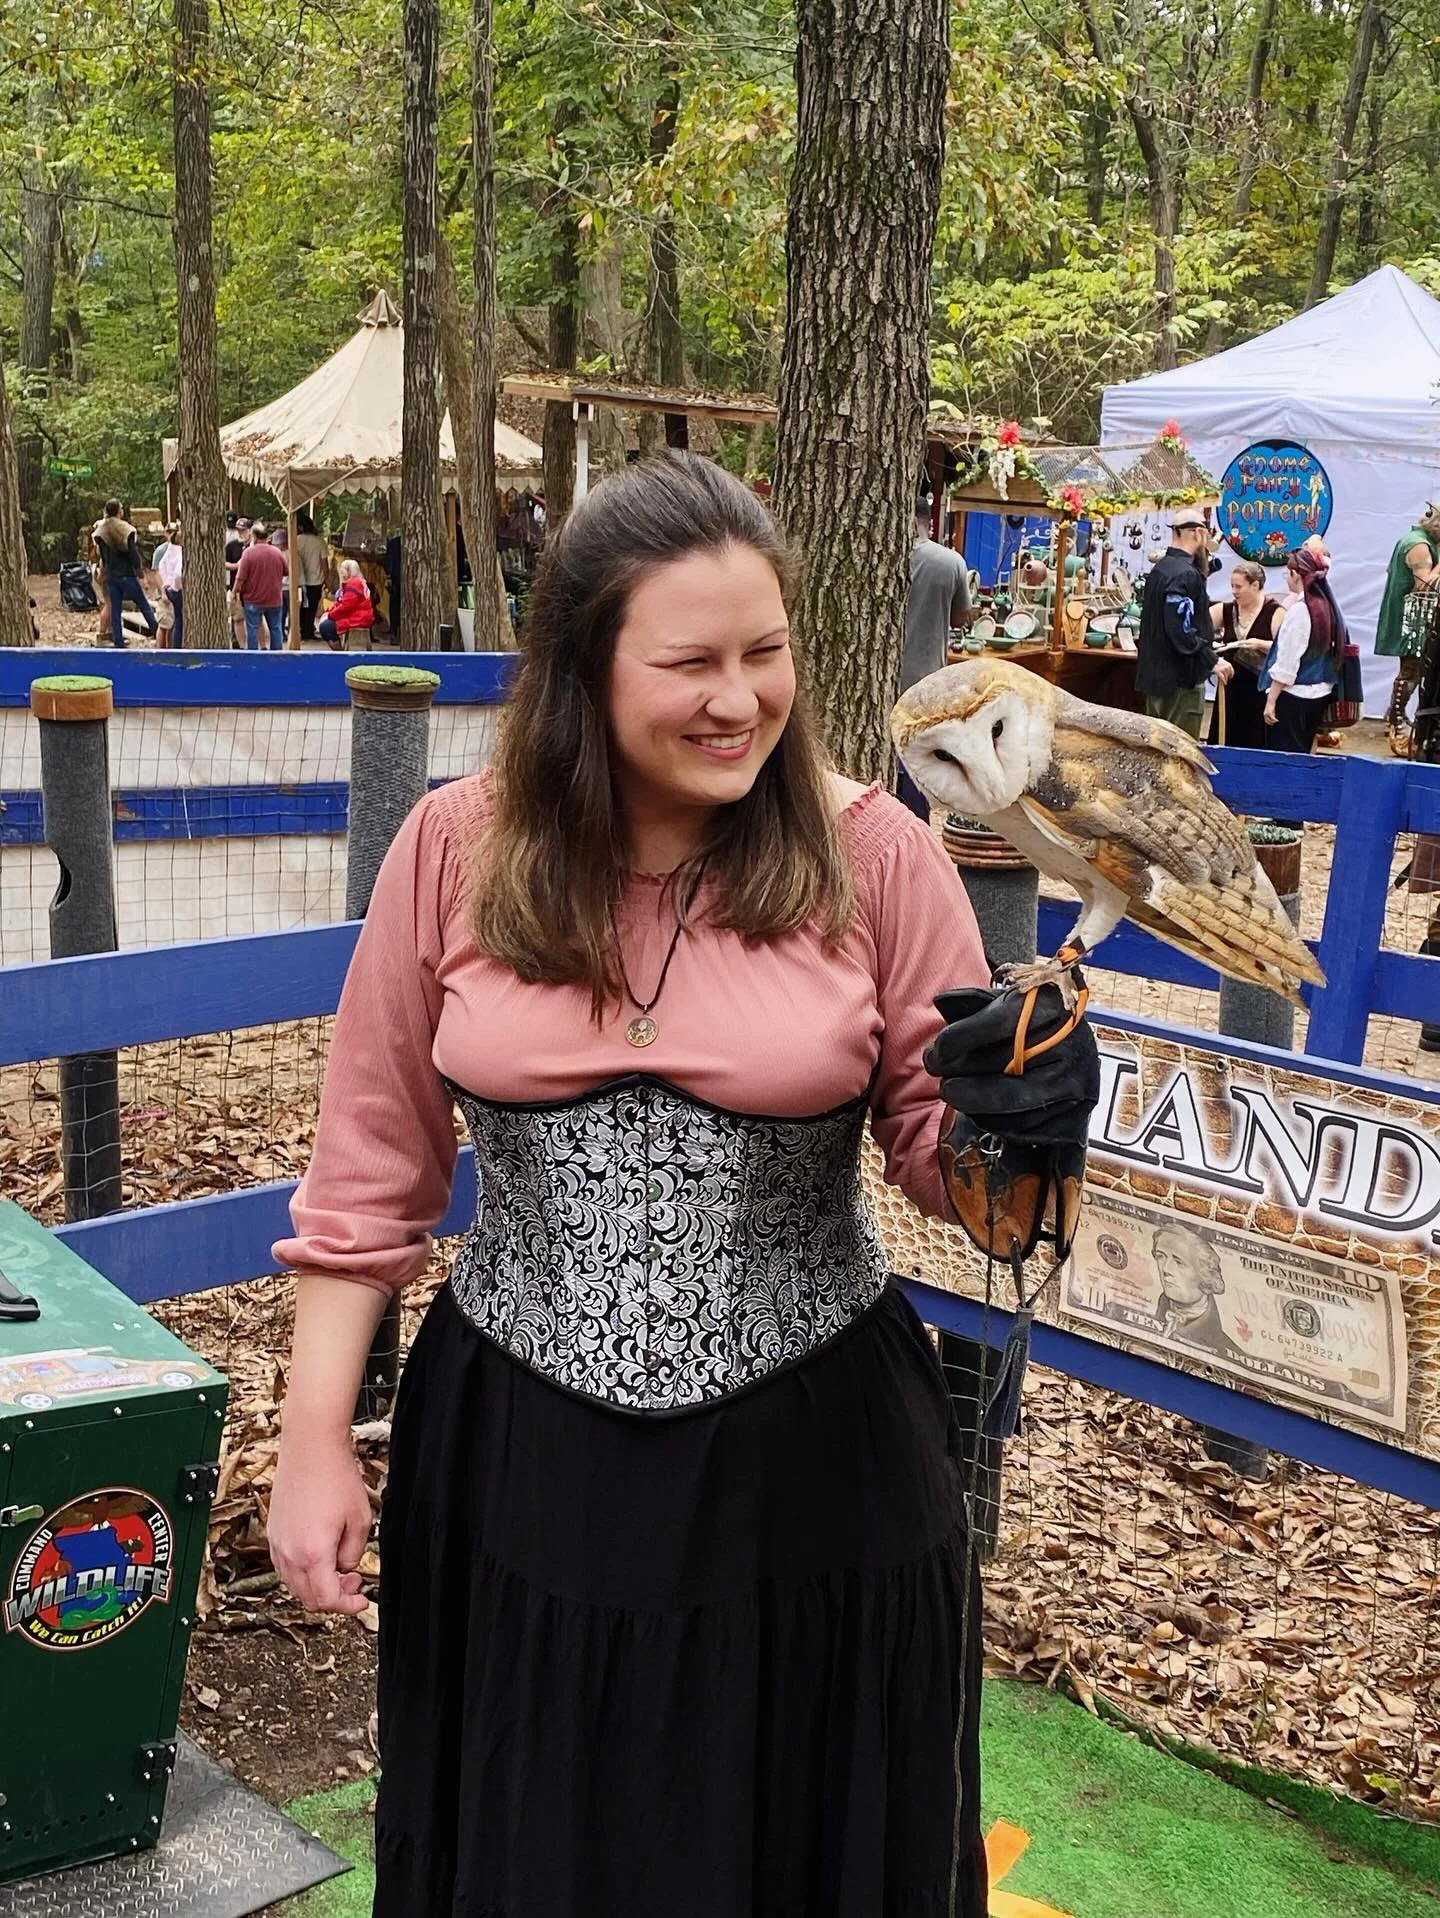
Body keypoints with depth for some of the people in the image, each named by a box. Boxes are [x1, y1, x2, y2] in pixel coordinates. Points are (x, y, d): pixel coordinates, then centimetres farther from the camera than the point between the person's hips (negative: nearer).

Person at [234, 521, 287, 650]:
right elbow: (286, 572, 12)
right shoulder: (277, 552, -1)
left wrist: (235, 592, -1)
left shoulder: (249, 552, -14)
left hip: (253, 599, -3)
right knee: (276, 628, 12)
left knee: (253, 629, 4)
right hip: (274, 599, 3)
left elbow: (241, 577, -15)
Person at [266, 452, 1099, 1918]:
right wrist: (315, 1440, 0)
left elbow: (939, 1153, -2)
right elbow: (372, 1165, 0)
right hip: (515, 1451, 1)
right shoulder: (456, 849, -7)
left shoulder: (874, 854, -10)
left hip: (811, 1463, -1)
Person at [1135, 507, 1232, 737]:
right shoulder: (1185, 574, -18)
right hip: (1180, 679, -10)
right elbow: (1183, 631, -26)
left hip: (1156, 674, 10)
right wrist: (1212, 661, -21)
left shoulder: (1160, 569, 13)